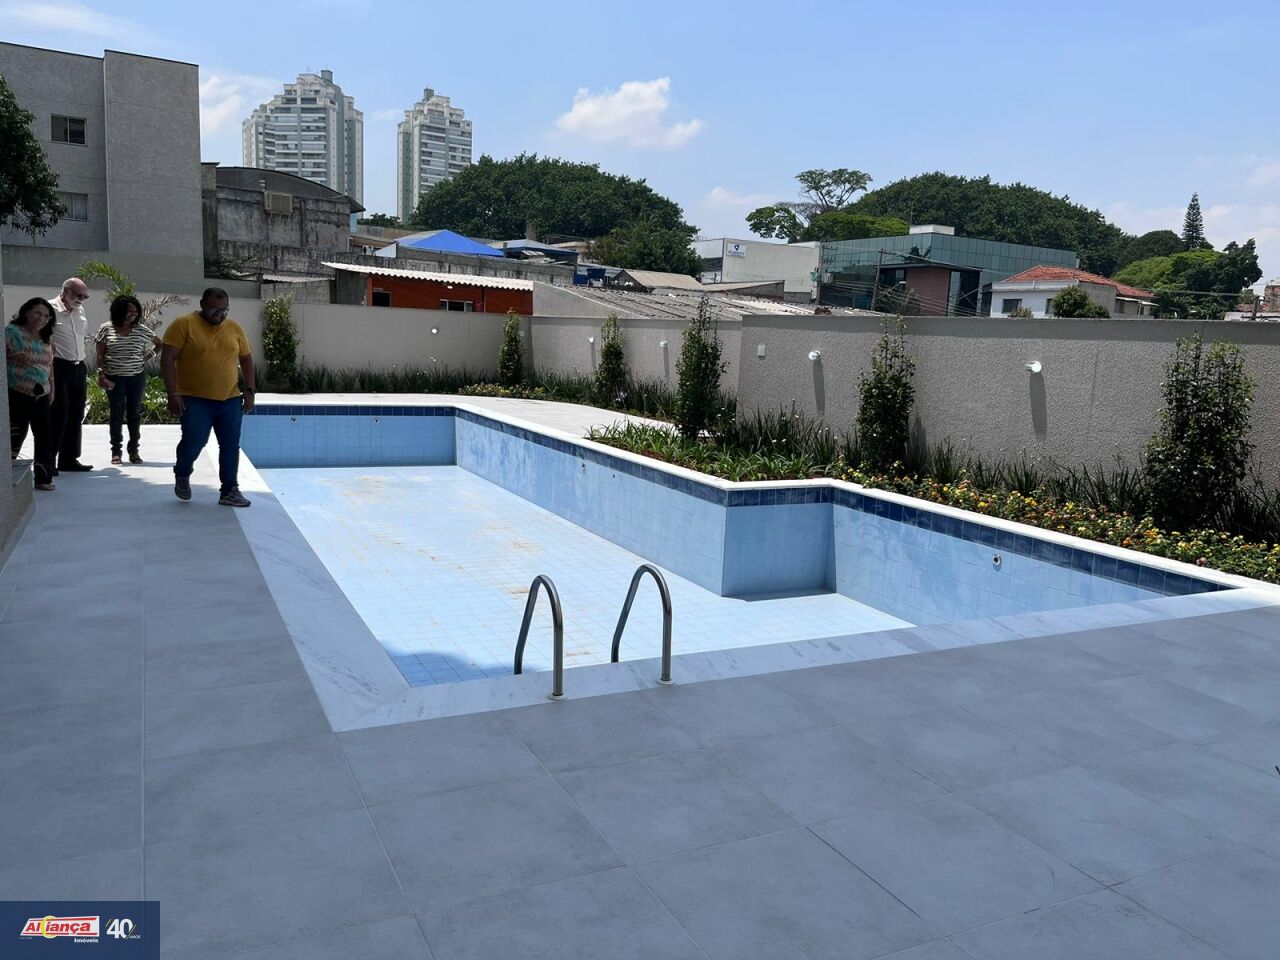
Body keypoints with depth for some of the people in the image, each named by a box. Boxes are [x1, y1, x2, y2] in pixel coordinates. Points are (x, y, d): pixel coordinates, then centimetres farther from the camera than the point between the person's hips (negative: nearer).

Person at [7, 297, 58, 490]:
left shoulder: (46, 339, 13)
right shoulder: (12, 332, -6)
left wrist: (52, 389, 18)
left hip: (41, 395, 6)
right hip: (16, 394, -6)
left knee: (45, 435, 2)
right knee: (16, 434, -4)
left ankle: (44, 477, 8)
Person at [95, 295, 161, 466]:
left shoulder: (142, 330, 0)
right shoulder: (106, 329, -1)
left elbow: (159, 343, 14)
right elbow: (100, 355, 0)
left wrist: (146, 357, 4)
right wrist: (101, 375, -8)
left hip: (137, 376, 1)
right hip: (114, 378, -1)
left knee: (134, 413, 5)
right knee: (116, 414, 2)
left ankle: (133, 450, 13)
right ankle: (116, 451, 10)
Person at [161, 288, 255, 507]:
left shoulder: (234, 328, 9)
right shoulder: (183, 324, -5)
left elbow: (246, 359, 16)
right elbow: (167, 358, -10)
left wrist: (249, 390, 6)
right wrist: (173, 394, -17)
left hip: (230, 400, 4)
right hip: (195, 400, -4)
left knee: (231, 445, 3)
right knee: (194, 441, -10)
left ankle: (230, 491, 14)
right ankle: (182, 475, 21)